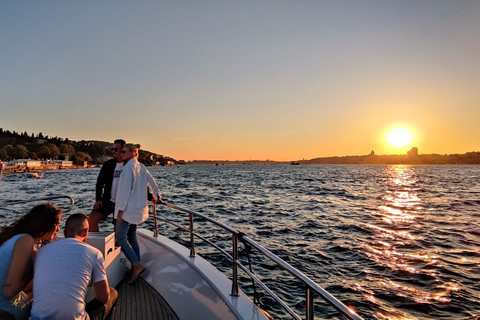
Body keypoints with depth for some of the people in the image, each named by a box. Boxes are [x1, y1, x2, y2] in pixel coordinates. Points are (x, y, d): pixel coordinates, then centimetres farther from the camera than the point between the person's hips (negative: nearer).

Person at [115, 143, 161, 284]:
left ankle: (137, 265, -9)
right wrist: (157, 197, 32)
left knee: (120, 237, -4)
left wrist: (120, 210, -17)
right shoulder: (141, 167, 11)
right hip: (138, 208, 9)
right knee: (132, 237, 14)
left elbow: (126, 189, -19)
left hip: (129, 208, -9)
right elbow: (152, 183, 17)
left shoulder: (128, 167, -14)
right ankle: (135, 268, 18)